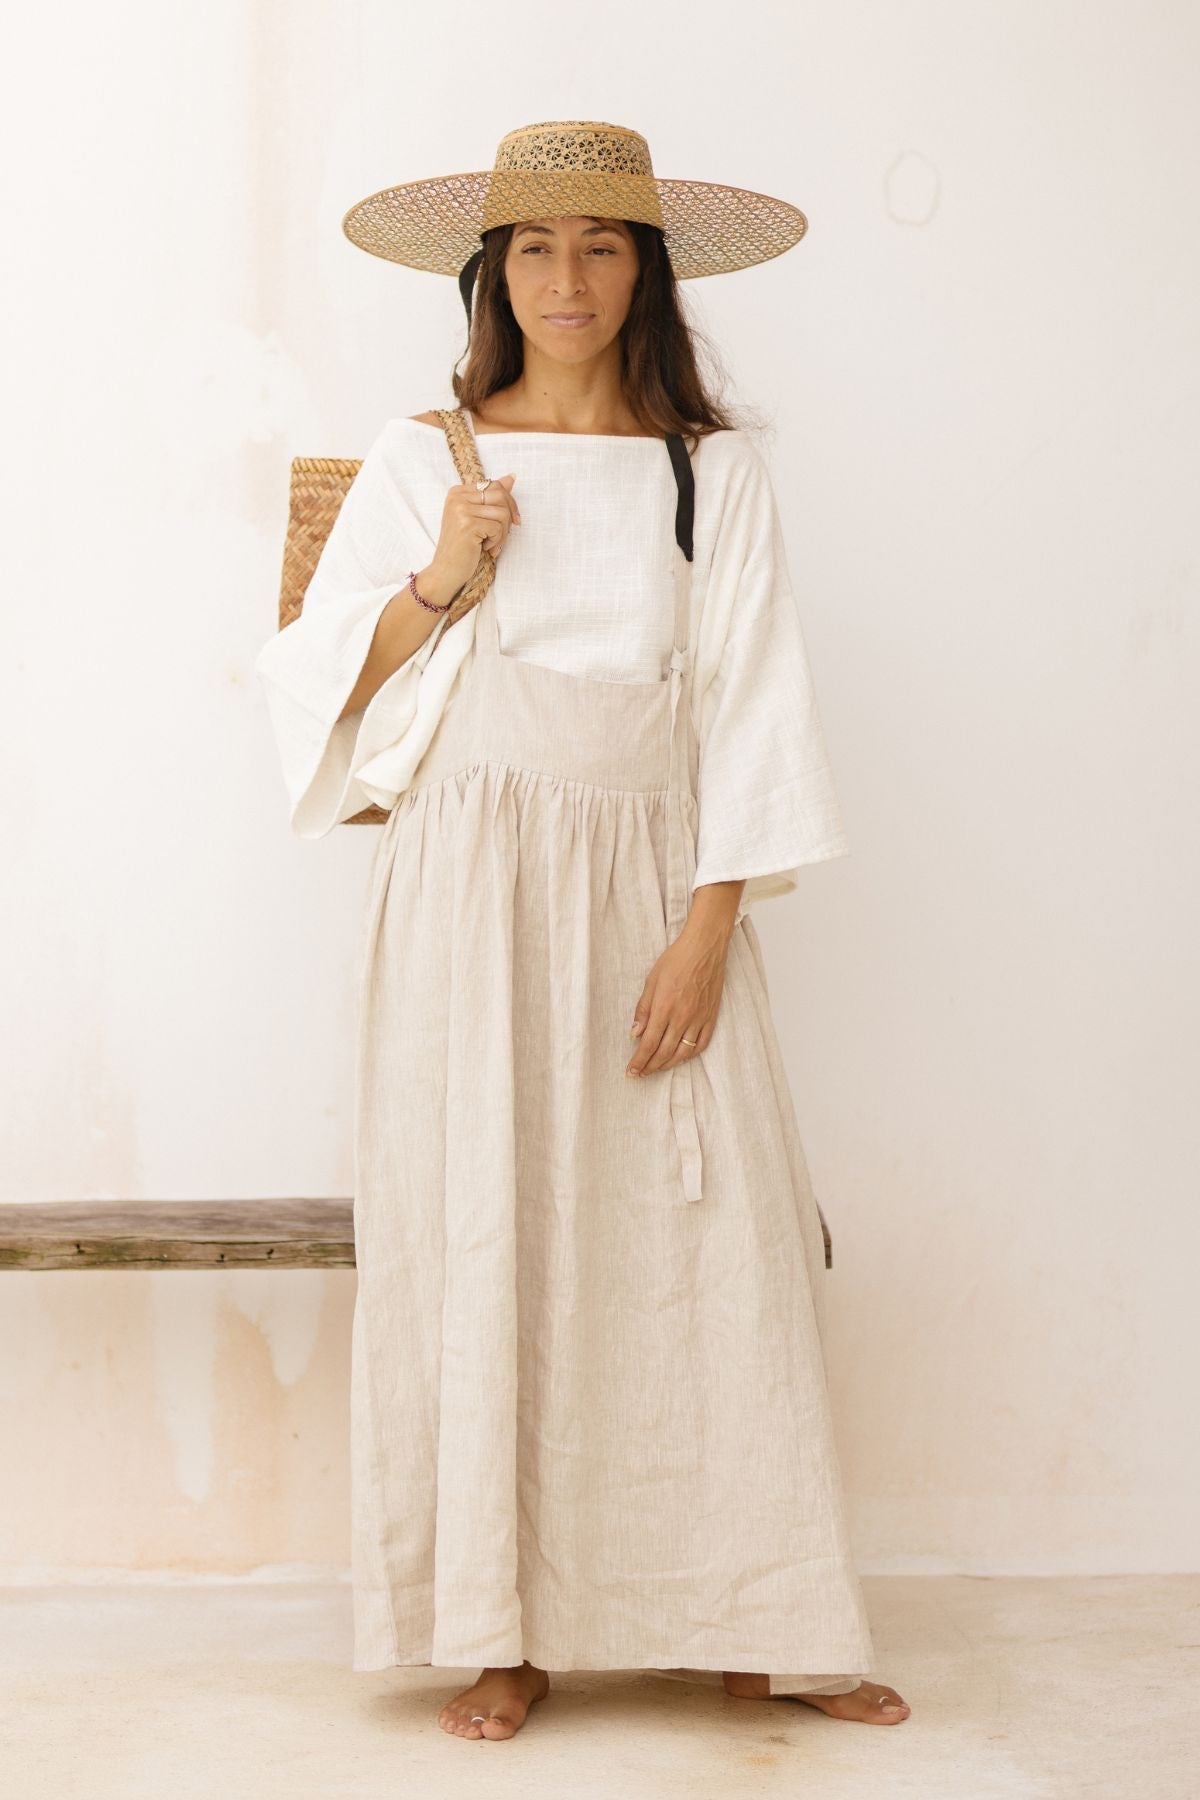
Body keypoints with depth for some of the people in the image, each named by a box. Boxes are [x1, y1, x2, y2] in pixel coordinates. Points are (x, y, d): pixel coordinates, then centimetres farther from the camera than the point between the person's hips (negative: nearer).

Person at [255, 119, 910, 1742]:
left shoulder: (714, 471, 7)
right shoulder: (423, 458, 7)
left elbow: (750, 713, 2)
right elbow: (322, 688, 7)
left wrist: (709, 930, -8)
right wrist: (437, 584, -9)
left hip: (652, 885, 1)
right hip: (474, 887, 0)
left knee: (708, 1238, -2)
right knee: (481, 1235, -1)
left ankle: (739, 1623, 9)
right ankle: (508, 1628, 8)